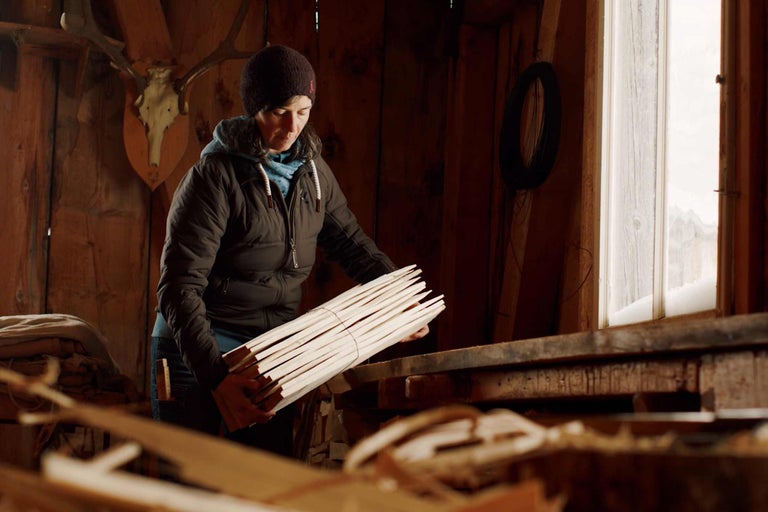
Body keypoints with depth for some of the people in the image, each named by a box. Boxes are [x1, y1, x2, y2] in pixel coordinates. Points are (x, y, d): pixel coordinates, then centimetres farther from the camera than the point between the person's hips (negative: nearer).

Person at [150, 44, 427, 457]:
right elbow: (179, 287, -19)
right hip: (201, 355, -5)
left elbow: (352, 243, 20)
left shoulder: (313, 171, 6)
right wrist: (215, 377, -29)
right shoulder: (216, 175, -14)